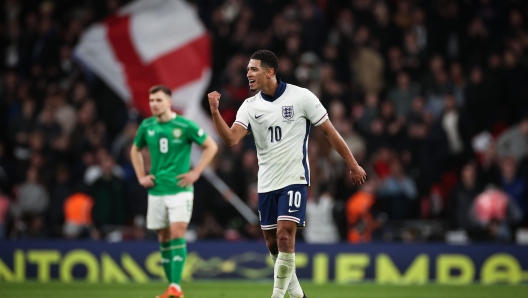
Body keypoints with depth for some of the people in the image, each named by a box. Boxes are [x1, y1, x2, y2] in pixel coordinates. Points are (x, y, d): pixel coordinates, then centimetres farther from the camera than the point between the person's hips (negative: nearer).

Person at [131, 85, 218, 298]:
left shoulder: (184, 126, -8)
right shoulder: (147, 126, 5)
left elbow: (211, 146, -1)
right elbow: (135, 150, 24)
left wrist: (195, 173, -6)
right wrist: (141, 176, 12)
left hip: (180, 190, -4)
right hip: (156, 191, 4)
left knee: (177, 235, -15)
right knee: (164, 239, 6)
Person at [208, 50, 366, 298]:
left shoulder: (301, 97, -8)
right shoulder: (250, 106, 2)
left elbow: (329, 131, -1)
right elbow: (231, 139, -12)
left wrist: (353, 165, 0)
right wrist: (215, 112, -26)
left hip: (294, 178, -5)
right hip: (266, 183, 5)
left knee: (285, 236, -18)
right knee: (272, 243, 7)